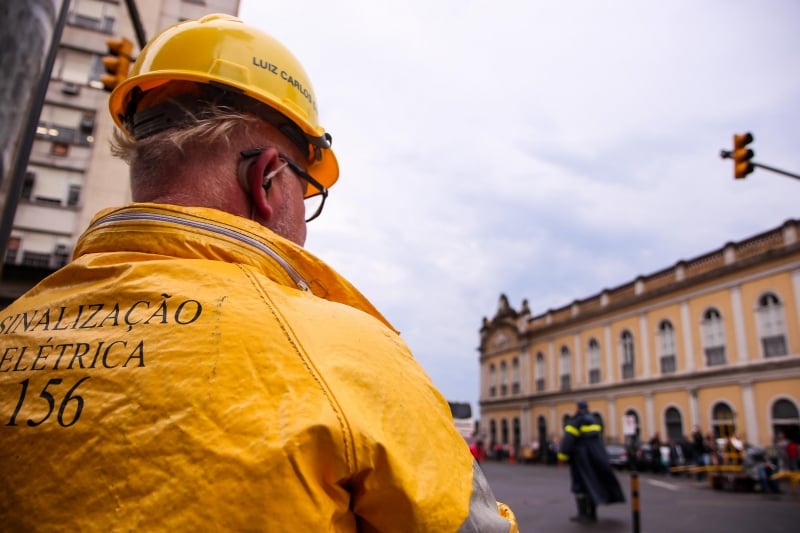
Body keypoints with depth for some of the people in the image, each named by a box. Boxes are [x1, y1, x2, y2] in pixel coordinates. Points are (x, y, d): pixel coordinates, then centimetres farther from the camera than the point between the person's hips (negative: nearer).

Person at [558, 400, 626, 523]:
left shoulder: (575, 421, -12)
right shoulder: (594, 420, 10)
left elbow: (568, 439, -18)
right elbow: (599, 437, 16)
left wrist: (562, 456, -15)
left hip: (581, 456, -7)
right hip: (595, 456, 7)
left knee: (580, 485, -1)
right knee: (593, 483, 13)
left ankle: (583, 514, -2)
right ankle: (592, 513, 16)